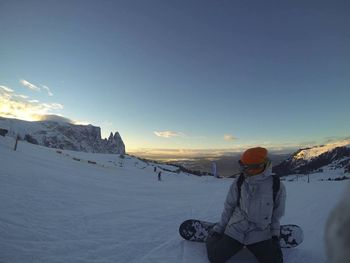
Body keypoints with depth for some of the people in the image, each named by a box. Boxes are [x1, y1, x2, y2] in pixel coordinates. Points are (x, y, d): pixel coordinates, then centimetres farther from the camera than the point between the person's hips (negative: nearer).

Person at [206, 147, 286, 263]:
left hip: (260, 235, 0)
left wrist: (275, 234, 0)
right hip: (235, 231, 0)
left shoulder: (277, 186, -13)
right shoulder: (238, 183, -11)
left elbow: (277, 214, 2)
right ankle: (212, 237, 27)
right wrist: (219, 227, 3)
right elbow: (229, 207, 1)